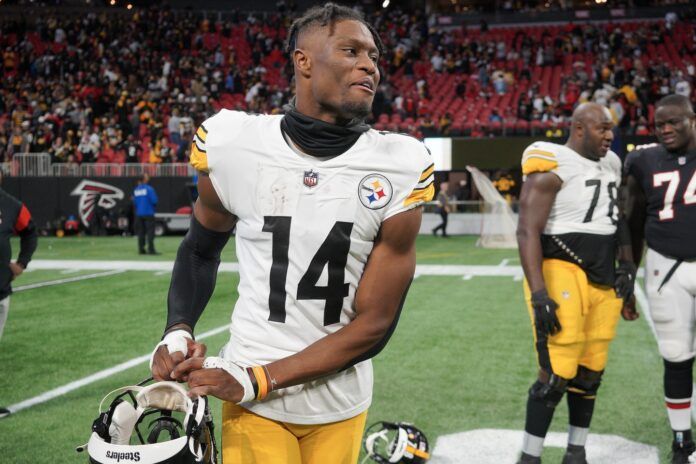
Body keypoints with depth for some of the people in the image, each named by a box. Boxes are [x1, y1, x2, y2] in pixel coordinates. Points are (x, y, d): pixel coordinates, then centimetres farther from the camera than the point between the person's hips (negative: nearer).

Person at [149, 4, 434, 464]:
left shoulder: (399, 169, -12)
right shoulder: (234, 145, -10)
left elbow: (375, 324, -12)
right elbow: (201, 248, 9)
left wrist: (255, 380, -17)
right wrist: (178, 331, -7)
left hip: (341, 404, 1)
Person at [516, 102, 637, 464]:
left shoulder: (610, 165, 13)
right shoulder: (552, 167, -12)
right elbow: (528, 232, -17)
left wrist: (627, 264, 17)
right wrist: (538, 293, -23)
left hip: (604, 281, 7)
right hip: (563, 272, -7)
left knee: (590, 373, 11)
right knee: (557, 375, -9)